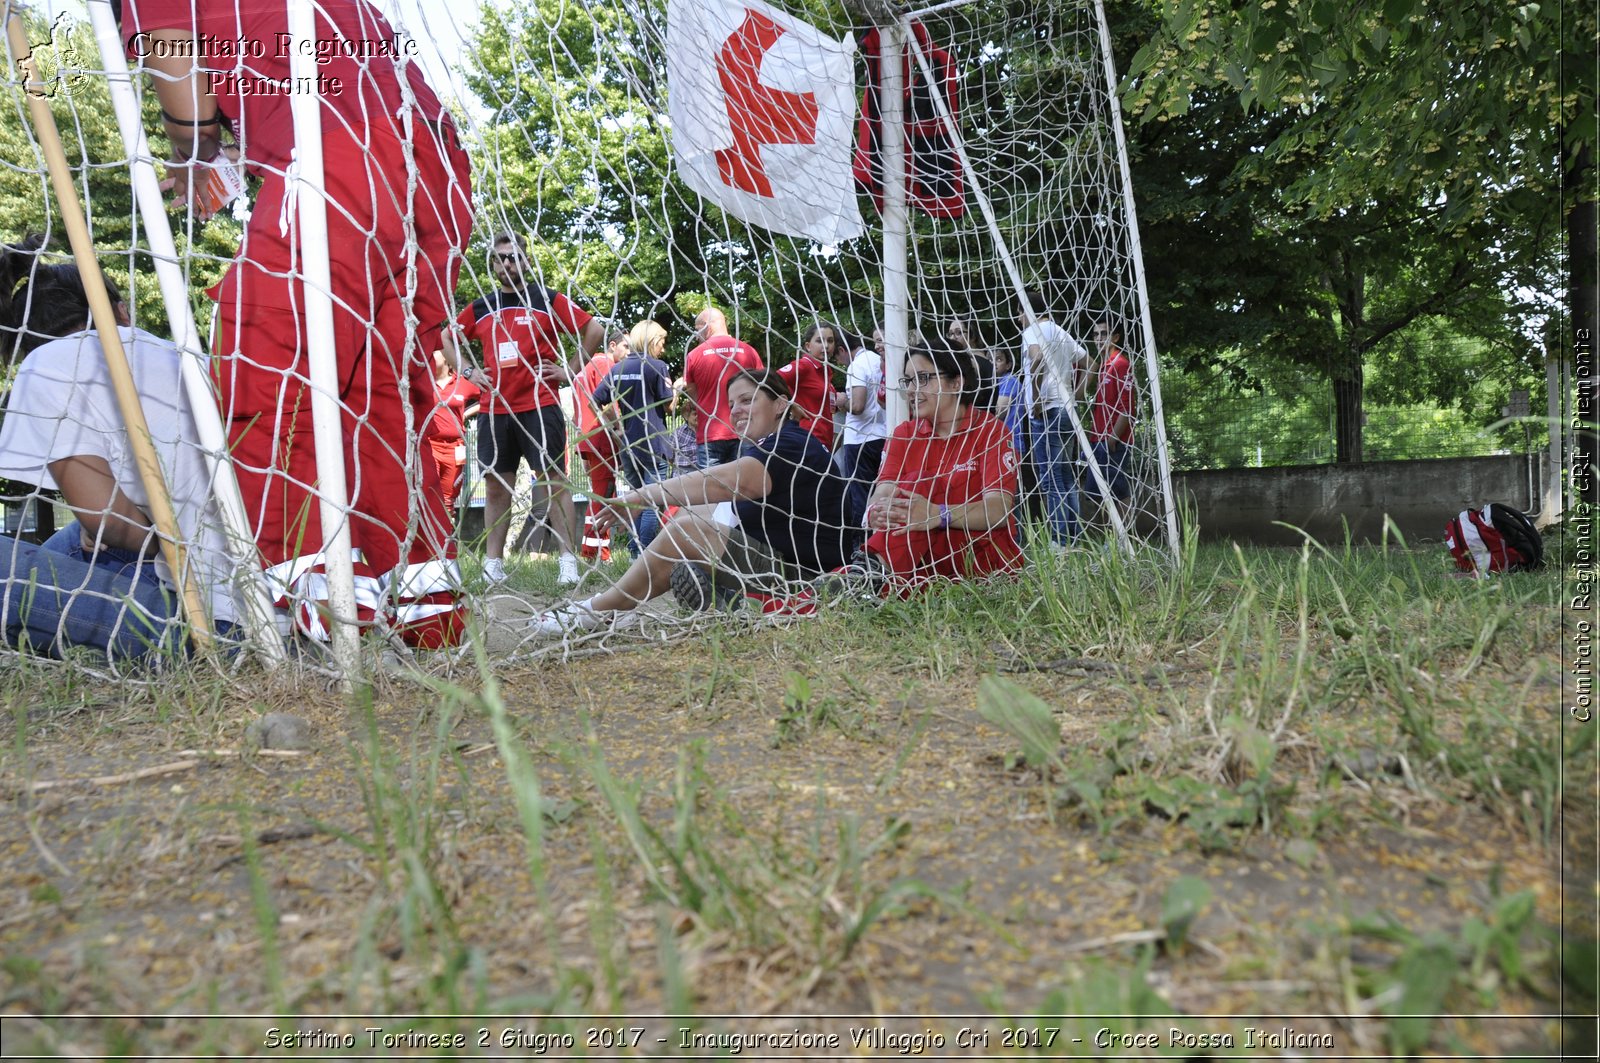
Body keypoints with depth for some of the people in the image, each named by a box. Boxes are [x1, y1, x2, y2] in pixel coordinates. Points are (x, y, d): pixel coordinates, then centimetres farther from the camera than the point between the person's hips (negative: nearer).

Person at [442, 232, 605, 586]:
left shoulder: (548, 301, 3)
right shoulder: (480, 308, 13)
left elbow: (594, 330, 3)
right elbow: (447, 338, 27)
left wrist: (569, 370, -1)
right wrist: (469, 371, 12)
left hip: (540, 406, -4)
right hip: (495, 409, 4)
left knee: (553, 481, -5)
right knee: (496, 486, 6)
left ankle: (568, 560, -4)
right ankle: (493, 563, 12)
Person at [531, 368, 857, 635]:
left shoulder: (792, 446, -20)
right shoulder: (768, 447, 15)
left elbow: (728, 481, -36)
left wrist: (639, 496, -38)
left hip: (803, 572, -10)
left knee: (685, 528, -19)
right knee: (689, 516, 8)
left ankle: (599, 610, -8)